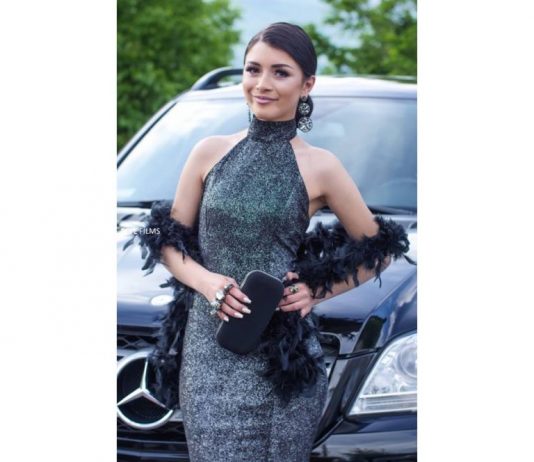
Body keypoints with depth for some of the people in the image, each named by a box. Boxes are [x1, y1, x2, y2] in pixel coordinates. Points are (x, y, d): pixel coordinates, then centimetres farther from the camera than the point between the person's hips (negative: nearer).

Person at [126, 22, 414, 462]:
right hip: (208, 347, 2)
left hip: (282, 355, -1)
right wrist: (204, 280, -8)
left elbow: (377, 251, 10)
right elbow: (168, 242, 12)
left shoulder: (319, 168, 3)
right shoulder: (210, 153, 9)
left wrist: (317, 291, -3)